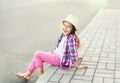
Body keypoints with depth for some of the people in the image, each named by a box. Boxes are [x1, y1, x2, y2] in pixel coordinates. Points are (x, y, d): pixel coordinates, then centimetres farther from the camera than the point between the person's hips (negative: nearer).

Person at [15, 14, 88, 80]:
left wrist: (78, 65, -22)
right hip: (55, 54, 9)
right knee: (37, 56, 10)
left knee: (37, 54, -11)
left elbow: (73, 52, -26)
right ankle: (28, 73, 20)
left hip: (60, 59, -9)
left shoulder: (71, 38, -27)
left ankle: (41, 74, 7)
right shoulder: (63, 35, 1)